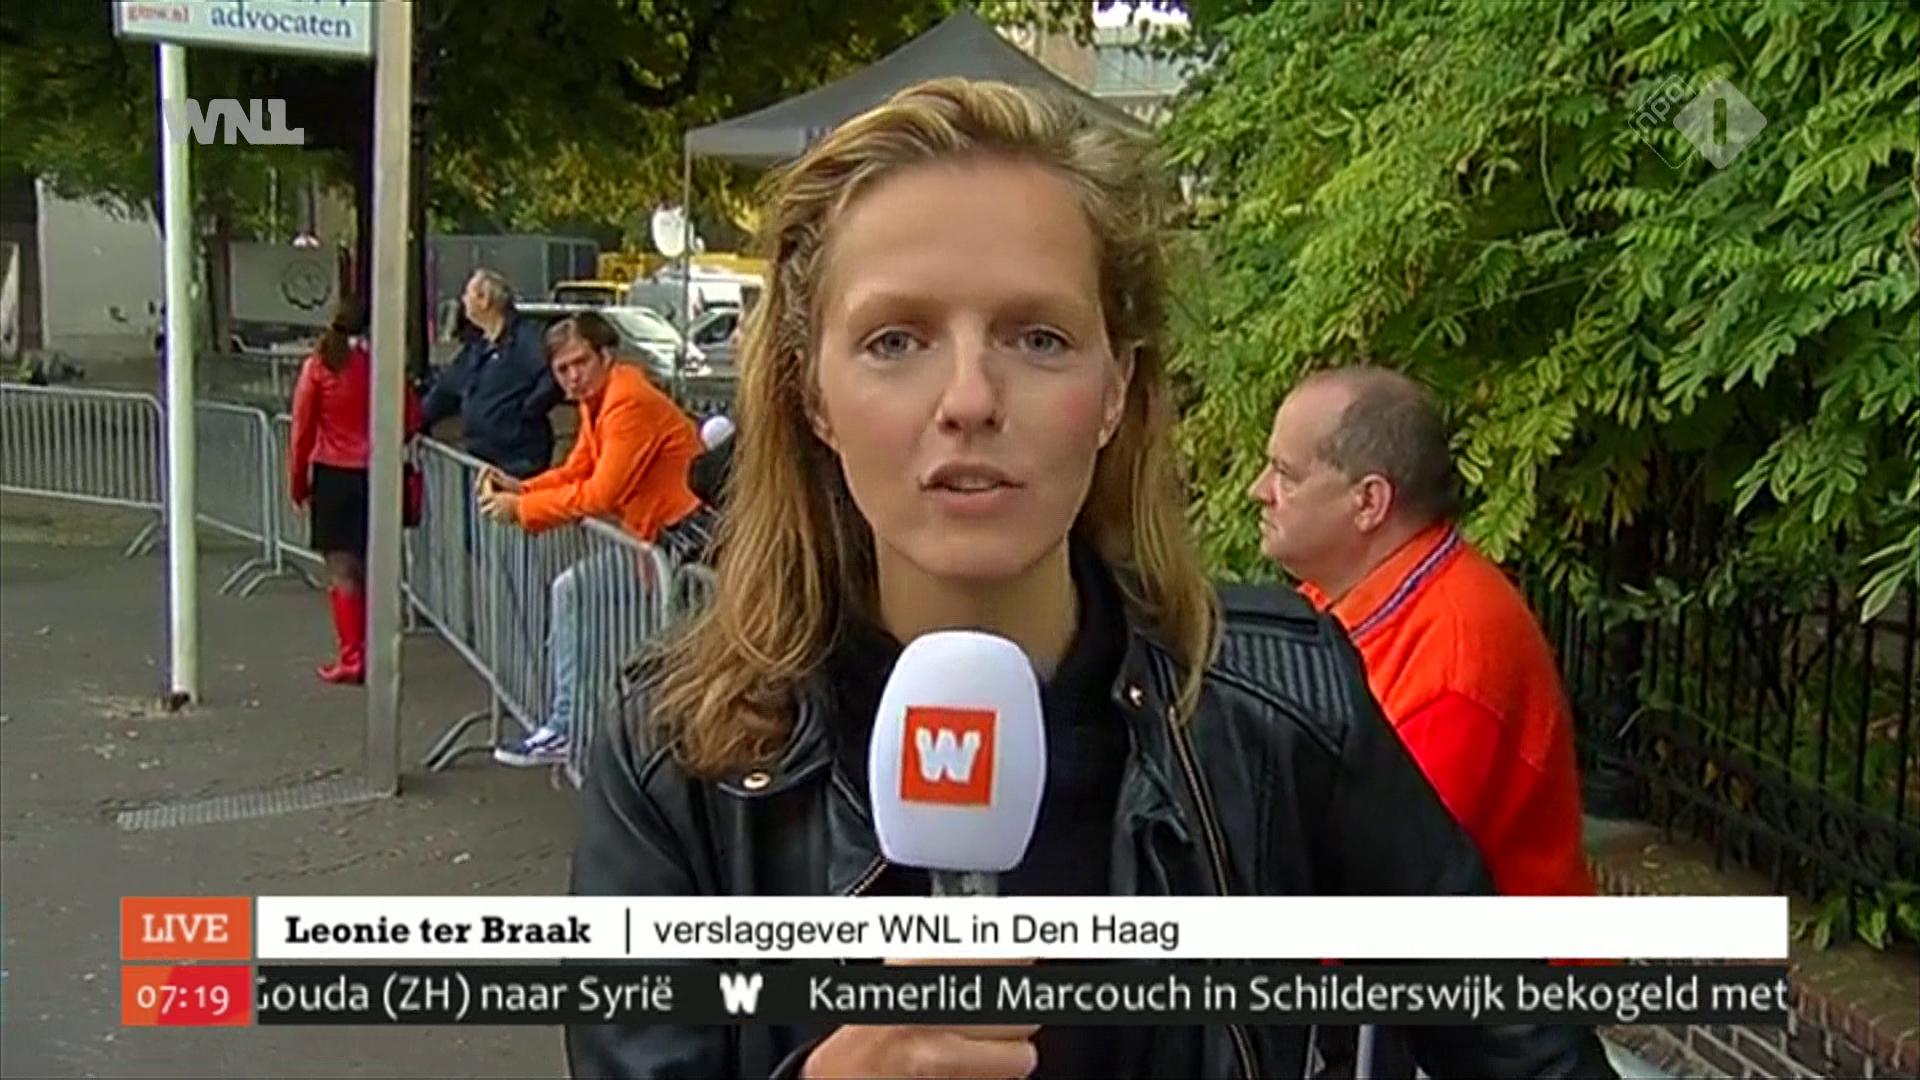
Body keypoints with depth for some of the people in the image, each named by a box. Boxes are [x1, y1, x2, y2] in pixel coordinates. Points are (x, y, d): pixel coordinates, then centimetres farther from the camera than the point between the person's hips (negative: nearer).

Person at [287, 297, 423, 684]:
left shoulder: (318, 367, -7)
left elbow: (302, 430, -5)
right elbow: (412, 419, 3)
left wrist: (298, 483, 5)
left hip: (334, 475, -2)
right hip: (375, 475, 3)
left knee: (342, 571, 2)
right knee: (369, 569, 14)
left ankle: (350, 658, 0)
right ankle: (370, 654, 21)